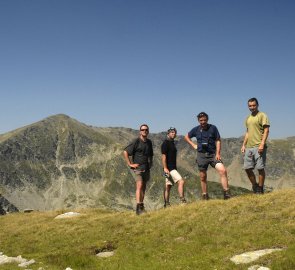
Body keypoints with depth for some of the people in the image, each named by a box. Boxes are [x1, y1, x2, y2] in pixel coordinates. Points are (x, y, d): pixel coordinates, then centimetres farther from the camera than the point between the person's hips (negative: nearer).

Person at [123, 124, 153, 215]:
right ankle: (138, 208, -22)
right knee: (139, 186, -18)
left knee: (143, 188, 11)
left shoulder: (149, 142, 13)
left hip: (146, 168, 6)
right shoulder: (136, 141, -8)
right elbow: (125, 152, -10)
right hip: (137, 168, -6)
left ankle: (141, 207, 22)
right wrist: (130, 164, -12)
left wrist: (150, 163, 14)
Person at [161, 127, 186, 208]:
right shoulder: (165, 143, -9)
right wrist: (165, 168, -22)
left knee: (168, 186, 8)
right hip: (169, 168, -9)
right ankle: (182, 201, -17)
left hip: (172, 168, 9)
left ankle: (166, 204, 10)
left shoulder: (172, 143, 19)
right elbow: (163, 156, -16)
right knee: (181, 181, -17)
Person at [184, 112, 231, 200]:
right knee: (203, 177, 6)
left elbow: (218, 141, 0)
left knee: (223, 170, -21)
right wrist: (193, 145, 7)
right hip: (201, 155, 2)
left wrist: (218, 153, -9)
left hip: (213, 154, -2)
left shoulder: (213, 128, -1)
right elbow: (186, 137, 19)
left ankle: (226, 193, -17)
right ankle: (205, 197, 19)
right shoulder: (196, 129, 4)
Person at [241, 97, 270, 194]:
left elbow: (266, 131, -9)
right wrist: (243, 145, 17)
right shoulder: (248, 118, 19)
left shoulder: (262, 115, -2)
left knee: (260, 168, -5)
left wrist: (262, 144, -19)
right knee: (247, 168, 5)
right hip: (249, 147, 7)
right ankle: (255, 186, 20)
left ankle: (260, 189, 6)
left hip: (259, 147, -7)